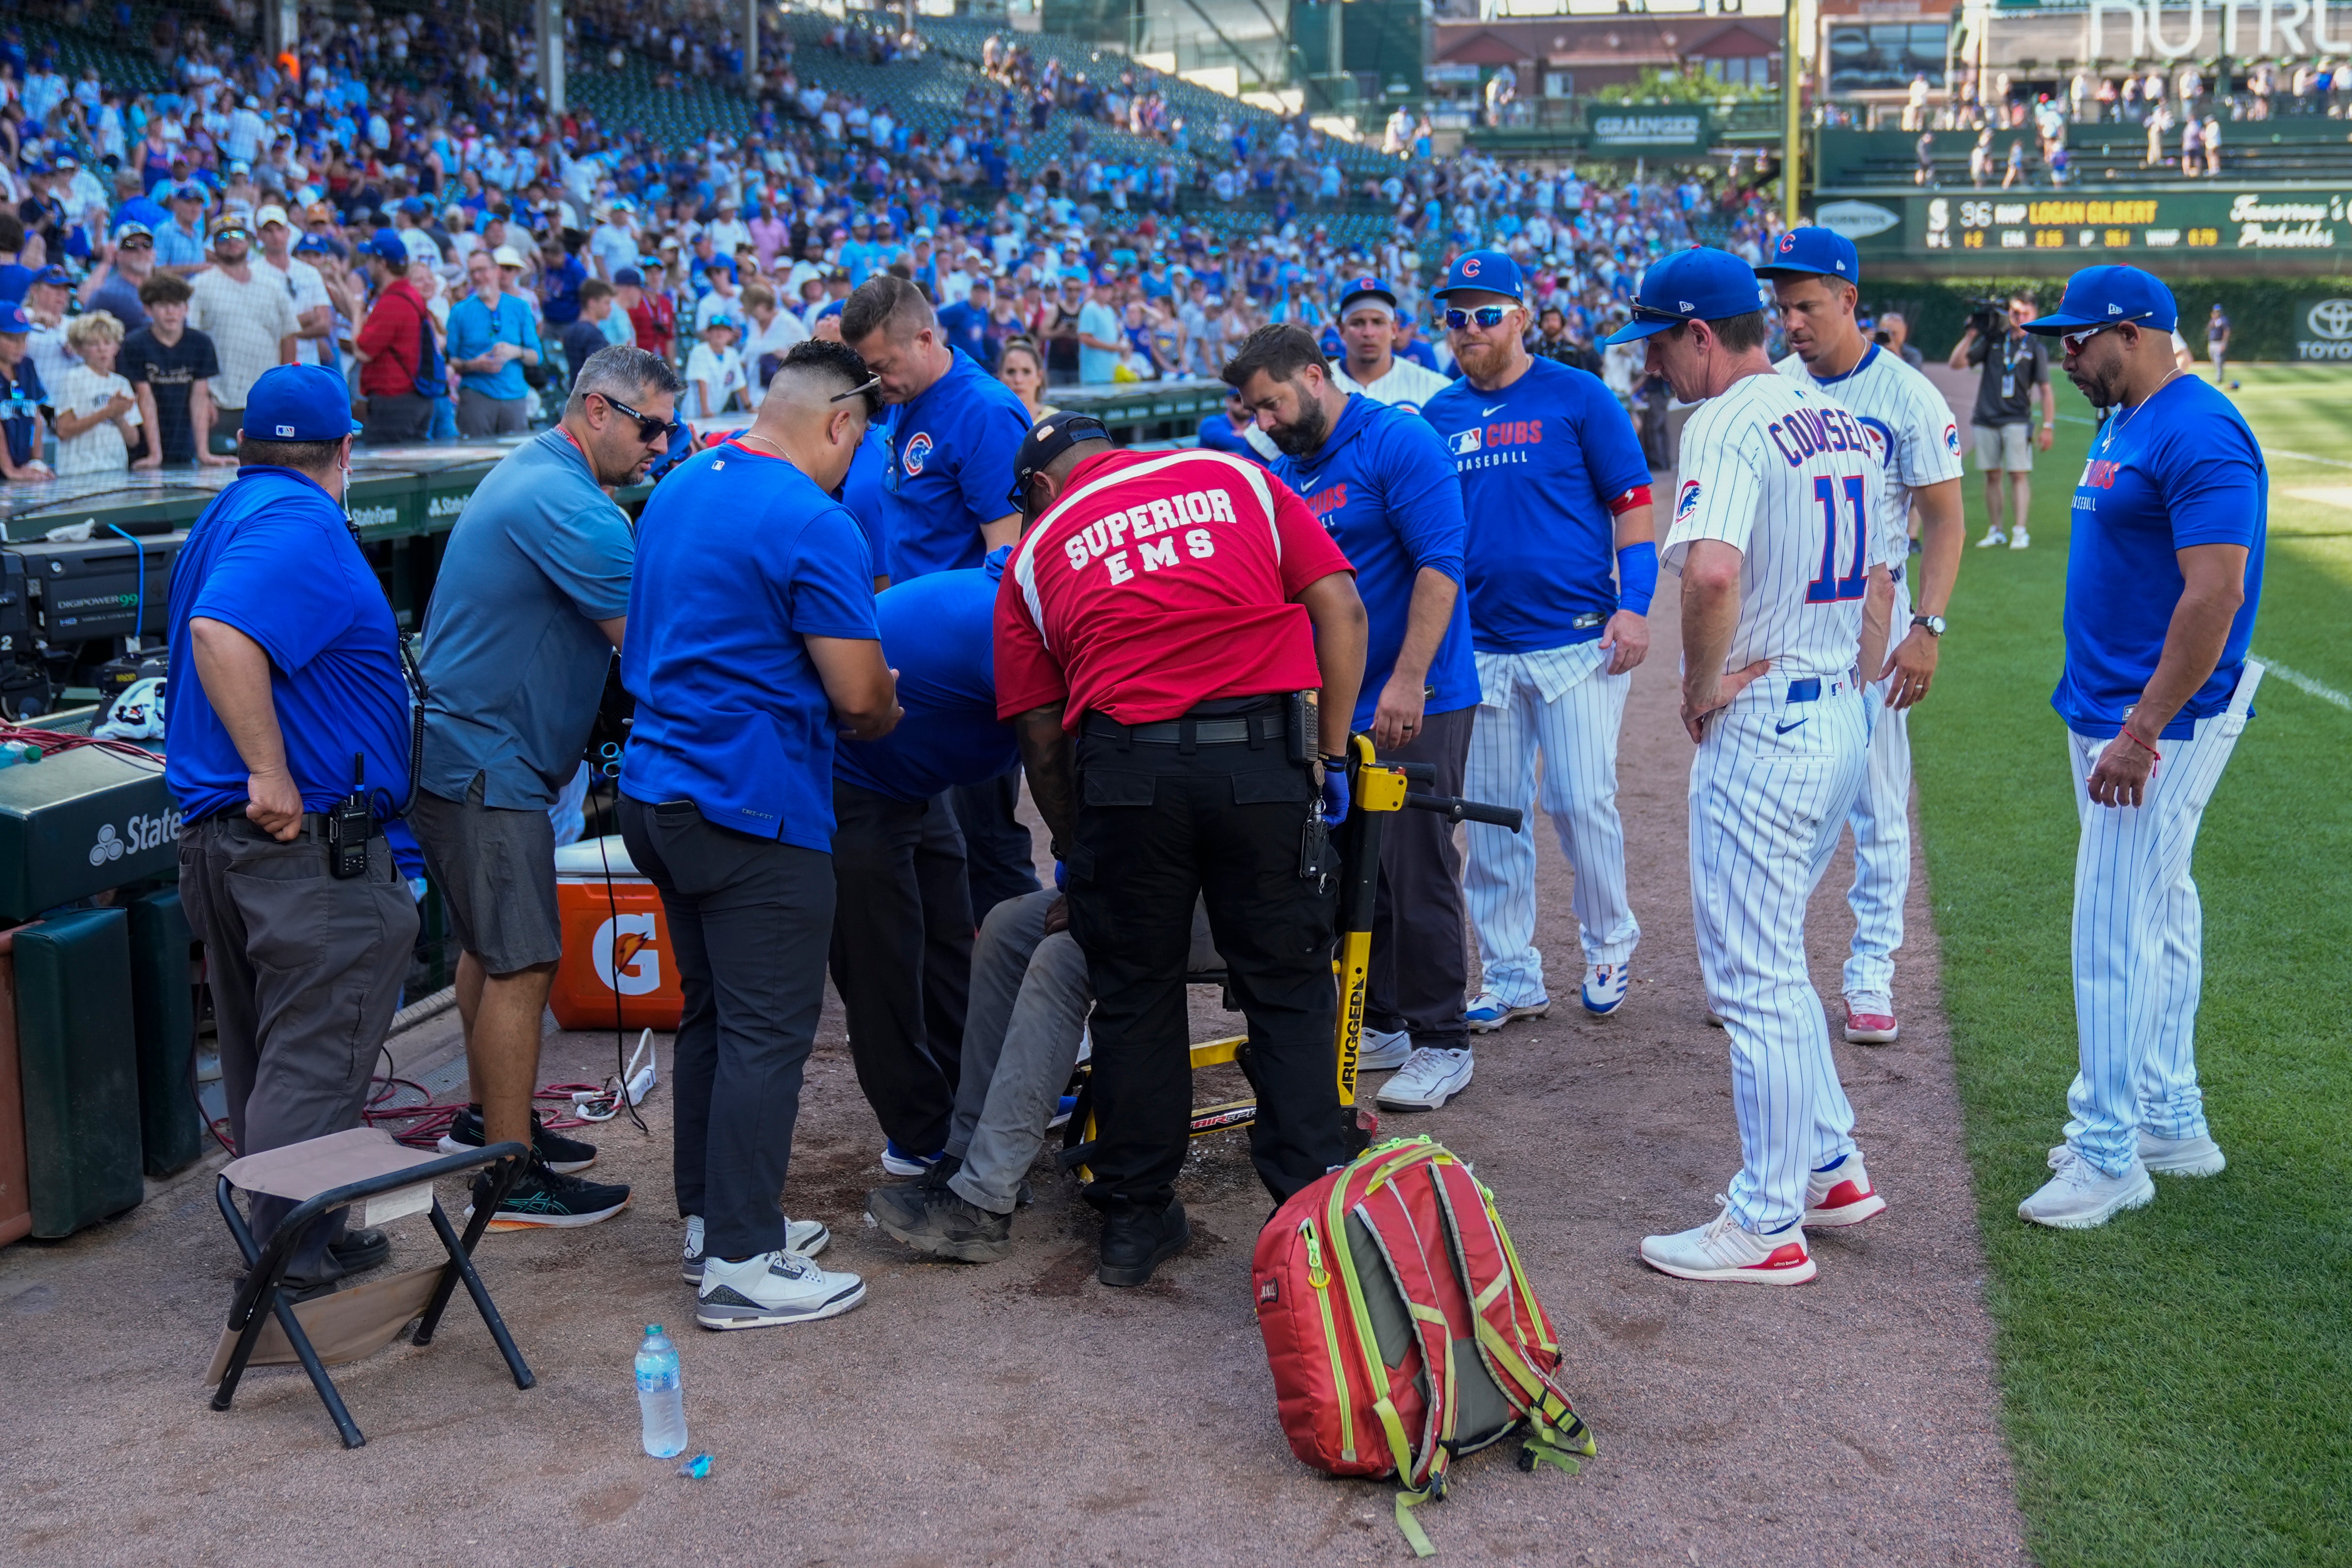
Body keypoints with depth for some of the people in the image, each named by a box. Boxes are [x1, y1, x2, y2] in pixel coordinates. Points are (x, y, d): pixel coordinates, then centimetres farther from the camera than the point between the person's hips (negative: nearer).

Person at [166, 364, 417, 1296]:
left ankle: (282, 1241, 27)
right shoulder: (302, 522, -15)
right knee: (314, 1063, -4)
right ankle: (293, 1268, -1)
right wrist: (271, 774, -28)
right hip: (307, 838, -10)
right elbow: (221, 633, -31)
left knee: (263, 1056, 17)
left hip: (216, 832, 10)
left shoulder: (227, 516, 17)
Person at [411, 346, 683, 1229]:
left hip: (461, 748, 11)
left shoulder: (529, 474, 15)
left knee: (490, 947, 21)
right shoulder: (566, 505, -20)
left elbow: (614, 624, 18)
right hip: (487, 761, -11)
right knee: (523, 962, -8)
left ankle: (488, 1121, 34)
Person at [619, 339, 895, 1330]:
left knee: (711, 1013, 18)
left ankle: (711, 1217, 28)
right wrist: (885, 714, 8)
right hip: (754, 805, -9)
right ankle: (741, 1264, 2)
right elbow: (859, 694, -17)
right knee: (766, 1030, -3)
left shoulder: (678, 489, 12)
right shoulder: (814, 523, -16)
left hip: (658, 789, 9)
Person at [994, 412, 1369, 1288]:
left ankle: (1136, 1221, 23)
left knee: (1136, 993, 14)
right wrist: (1332, 758, 12)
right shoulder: (1234, 477, 19)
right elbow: (1340, 609, 7)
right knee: (1287, 986, 11)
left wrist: (1073, 852, 27)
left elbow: (1039, 732, 14)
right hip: (1261, 752, 0)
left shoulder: (1038, 549, 18)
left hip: (1126, 769, 0)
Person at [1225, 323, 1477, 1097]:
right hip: (1336, 708, 7)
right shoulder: (1283, 474, 12)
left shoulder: (1398, 440, -10)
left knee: (1418, 870, -4)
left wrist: (1407, 680, -23)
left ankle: (1441, 1042, 6)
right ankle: (1380, 1023, 24)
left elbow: (1439, 566, -18)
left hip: (1417, 704, -7)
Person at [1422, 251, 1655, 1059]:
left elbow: (1633, 505, -1)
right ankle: (1511, 978, 17)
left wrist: (1633, 604, -12)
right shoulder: (1437, 416, 11)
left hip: (1578, 640, -4)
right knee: (1489, 815, 6)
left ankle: (1609, 945, 19)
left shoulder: (1578, 397, -2)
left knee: (1581, 799, -5)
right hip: (1479, 649, 4)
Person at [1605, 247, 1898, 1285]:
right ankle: (1832, 1170, 28)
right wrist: (1854, 689, 20)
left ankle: (1768, 1226, 7)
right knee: (1772, 960, 21)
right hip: (1841, 723, 9)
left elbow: (1711, 571, -34)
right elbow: (1878, 582, 19)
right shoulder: (1843, 422, 13)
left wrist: (1705, 685, -19)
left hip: (1758, 730, -9)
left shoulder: (1729, 424, -16)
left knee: (1753, 976, -1)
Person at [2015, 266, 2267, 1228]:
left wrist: (2143, 731, -25)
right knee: (2158, 916, 16)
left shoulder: (2198, 434, -18)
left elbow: (2216, 595, -24)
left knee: (2114, 933, -7)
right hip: (2107, 711, 10)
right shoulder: (2122, 425, 13)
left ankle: (2110, 1154, 2)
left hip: (2162, 723, -10)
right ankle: (2171, 1122, 27)